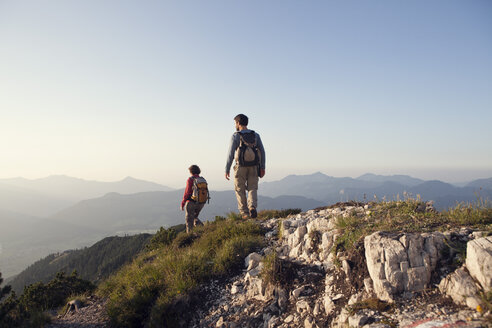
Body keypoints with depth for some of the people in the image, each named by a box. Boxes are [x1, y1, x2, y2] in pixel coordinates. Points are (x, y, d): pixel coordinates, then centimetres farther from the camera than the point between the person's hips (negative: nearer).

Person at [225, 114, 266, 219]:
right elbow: (262, 151, 3)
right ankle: (252, 207, -12)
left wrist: (227, 169, -4)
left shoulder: (236, 136, -5)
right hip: (254, 167, 3)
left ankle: (244, 213, 10)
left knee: (240, 190, 10)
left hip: (241, 167, -2)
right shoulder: (256, 135, 6)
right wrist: (262, 167, 7)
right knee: (252, 188, 11)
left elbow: (230, 154, -8)